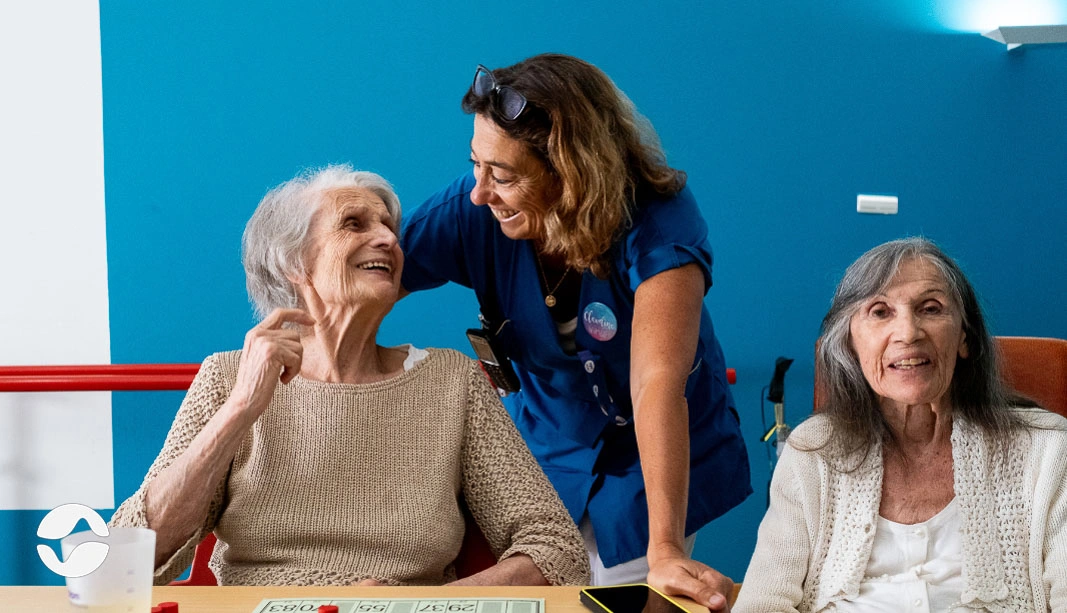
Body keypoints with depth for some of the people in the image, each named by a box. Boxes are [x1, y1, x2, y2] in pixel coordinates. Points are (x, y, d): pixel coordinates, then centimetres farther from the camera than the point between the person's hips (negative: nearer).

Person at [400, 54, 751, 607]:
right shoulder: (473, 212, -19)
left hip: (651, 464, -3)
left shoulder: (656, 224, -30)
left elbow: (658, 382, -40)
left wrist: (664, 551, -46)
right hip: (544, 453, 3)